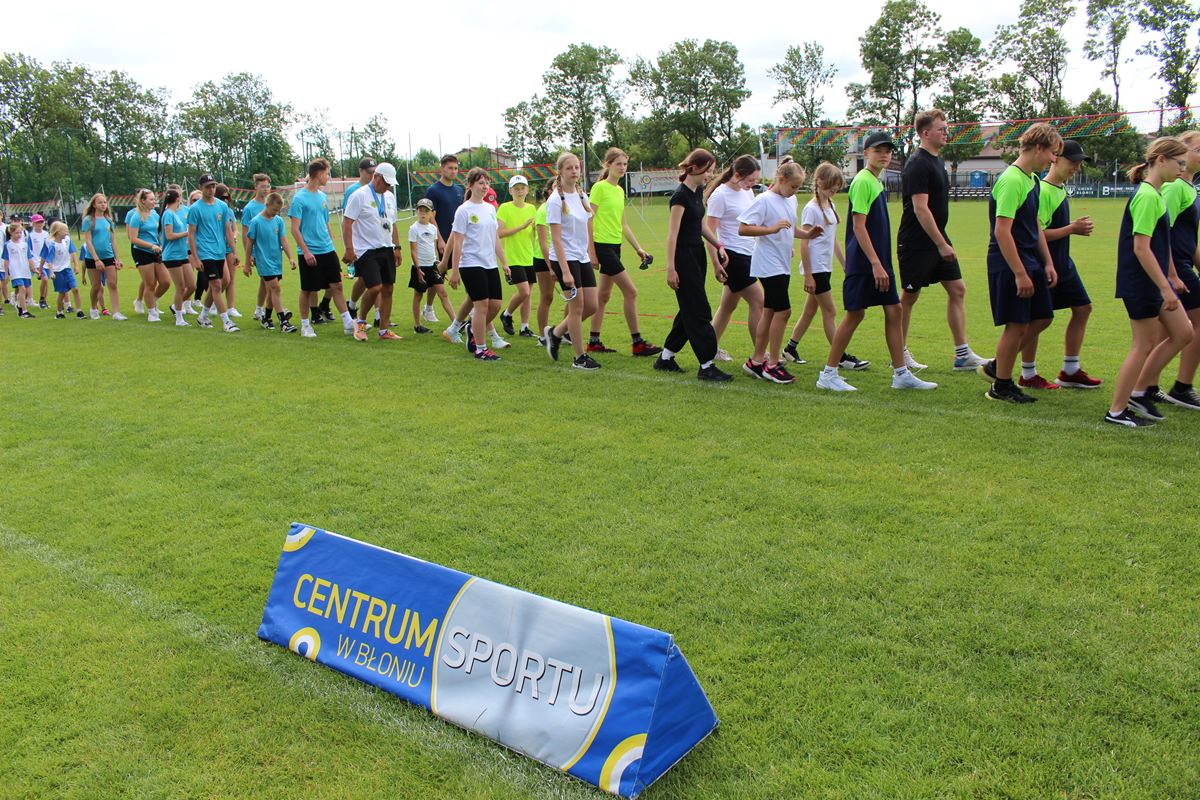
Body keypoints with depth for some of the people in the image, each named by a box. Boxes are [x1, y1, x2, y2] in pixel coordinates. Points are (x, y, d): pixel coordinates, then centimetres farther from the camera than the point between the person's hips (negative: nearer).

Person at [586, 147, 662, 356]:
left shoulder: (620, 190, 15)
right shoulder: (599, 187, -9)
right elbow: (589, 221, -13)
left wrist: (638, 248, 16)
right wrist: (591, 252, -17)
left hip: (615, 246, 8)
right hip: (602, 246, -8)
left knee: (604, 295, 11)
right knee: (631, 292, -9)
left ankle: (593, 342, 18)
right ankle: (637, 343, -4)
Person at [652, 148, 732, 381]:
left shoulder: (698, 192, 11)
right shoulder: (680, 195, -16)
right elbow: (672, 234, -18)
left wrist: (718, 245, 12)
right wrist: (670, 268, -21)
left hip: (698, 255, 9)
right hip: (684, 257, -9)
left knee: (690, 309, 12)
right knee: (699, 312, -6)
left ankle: (665, 357, 22)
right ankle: (706, 366, -1)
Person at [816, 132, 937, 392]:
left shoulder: (876, 182, 15)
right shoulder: (862, 182, -12)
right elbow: (859, 226, -18)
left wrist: (882, 264, 18)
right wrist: (875, 264, -22)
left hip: (880, 262, 9)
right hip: (863, 263, -9)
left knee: (894, 310, 8)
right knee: (855, 314, -4)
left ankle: (901, 374, 15)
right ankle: (828, 374, 6)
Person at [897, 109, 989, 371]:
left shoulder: (937, 160, 15)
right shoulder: (918, 164, -15)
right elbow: (920, 208, -22)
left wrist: (943, 241, 19)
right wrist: (941, 244, -22)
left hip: (937, 239, 9)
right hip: (916, 243, -9)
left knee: (957, 290, 5)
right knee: (910, 296, 1)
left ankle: (962, 354, 8)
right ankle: (899, 354, 14)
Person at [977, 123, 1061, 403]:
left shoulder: (1032, 179, 13)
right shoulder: (1011, 181, -18)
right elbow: (1002, 231, -23)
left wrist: (1047, 263, 16)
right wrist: (1020, 274, -23)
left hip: (1030, 262, 10)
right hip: (1008, 264, -10)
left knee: (1042, 317, 13)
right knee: (1017, 325, -3)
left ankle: (996, 366, 25)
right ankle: (1001, 387, 11)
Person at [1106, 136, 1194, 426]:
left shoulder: (1155, 194, 13)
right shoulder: (1147, 196, -18)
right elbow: (1141, 248, -23)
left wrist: (1172, 277, 26)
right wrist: (1166, 288, -22)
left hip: (1155, 280, 10)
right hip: (1141, 283, -10)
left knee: (1183, 334, 13)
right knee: (1145, 345, -2)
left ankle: (1138, 393, 19)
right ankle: (1116, 411, 9)